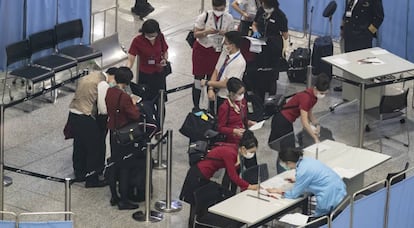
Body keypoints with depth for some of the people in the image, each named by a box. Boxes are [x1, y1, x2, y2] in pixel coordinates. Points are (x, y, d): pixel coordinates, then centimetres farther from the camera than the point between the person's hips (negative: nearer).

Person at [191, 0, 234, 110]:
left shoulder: (229, 18, -9)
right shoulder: (204, 16, -17)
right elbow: (196, 34, -12)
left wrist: (225, 34, -23)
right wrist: (207, 32, -31)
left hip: (217, 50, 2)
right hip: (201, 50, -2)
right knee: (199, 78, 1)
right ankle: (196, 107, 10)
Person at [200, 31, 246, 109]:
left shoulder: (239, 63, -22)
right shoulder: (225, 53, 0)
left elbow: (225, 84, -20)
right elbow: (215, 72, 4)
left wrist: (207, 83, -9)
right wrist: (211, 89, -10)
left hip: (226, 99, -6)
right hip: (217, 94, 6)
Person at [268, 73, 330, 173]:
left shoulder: (314, 95, 0)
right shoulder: (306, 97, -28)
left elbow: (309, 113, 13)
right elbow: (304, 123, -28)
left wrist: (317, 124, -4)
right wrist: (316, 138, -25)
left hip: (287, 122, 10)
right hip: (281, 122, -10)